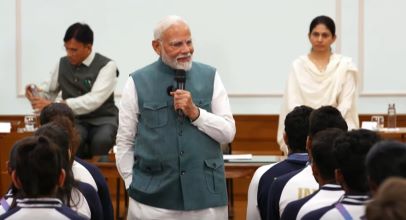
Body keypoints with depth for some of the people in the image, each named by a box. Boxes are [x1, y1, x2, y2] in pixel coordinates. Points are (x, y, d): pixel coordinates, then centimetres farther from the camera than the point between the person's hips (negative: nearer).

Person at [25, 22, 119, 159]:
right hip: (74, 120, 3)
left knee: (101, 140, -38)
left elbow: (94, 100, -23)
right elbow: (49, 90, 18)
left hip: (102, 120, -3)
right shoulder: (63, 64, 6)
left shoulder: (107, 66, -10)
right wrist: (36, 95, -8)